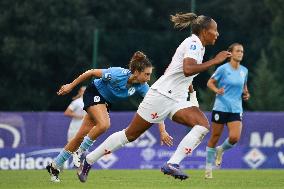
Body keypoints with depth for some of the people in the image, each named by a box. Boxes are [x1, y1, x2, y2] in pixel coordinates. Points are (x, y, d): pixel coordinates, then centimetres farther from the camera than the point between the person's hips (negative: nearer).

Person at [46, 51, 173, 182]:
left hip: (106, 102, 5)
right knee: (104, 124, -31)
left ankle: (54, 166, 12)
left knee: (81, 136, 3)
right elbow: (91, 72, -20)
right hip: (94, 93, -5)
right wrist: (71, 86, -11)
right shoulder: (117, 75, -34)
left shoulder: (142, 86, -20)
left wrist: (163, 131, -27)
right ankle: (80, 152, -10)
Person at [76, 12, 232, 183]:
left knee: (203, 125, -17)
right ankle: (88, 160, 10)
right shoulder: (193, 43, -12)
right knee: (130, 134, -2)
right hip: (161, 96, -8)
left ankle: (172, 164, -21)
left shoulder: (199, 46, 17)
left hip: (177, 101, 8)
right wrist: (214, 61, -25)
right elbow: (188, 70, -30)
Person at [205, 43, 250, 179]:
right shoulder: (223, 68, -6)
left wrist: (246, 94, 5)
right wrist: (217, 90, -17)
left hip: (236, 109, 3)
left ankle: (221, 150, 20)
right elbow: (210, 82, 1)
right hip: (221, 107, -3)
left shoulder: (244, 70, 8)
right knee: (215, 137, 2)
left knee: (235, 137, -14)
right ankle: (208, 167, 15)